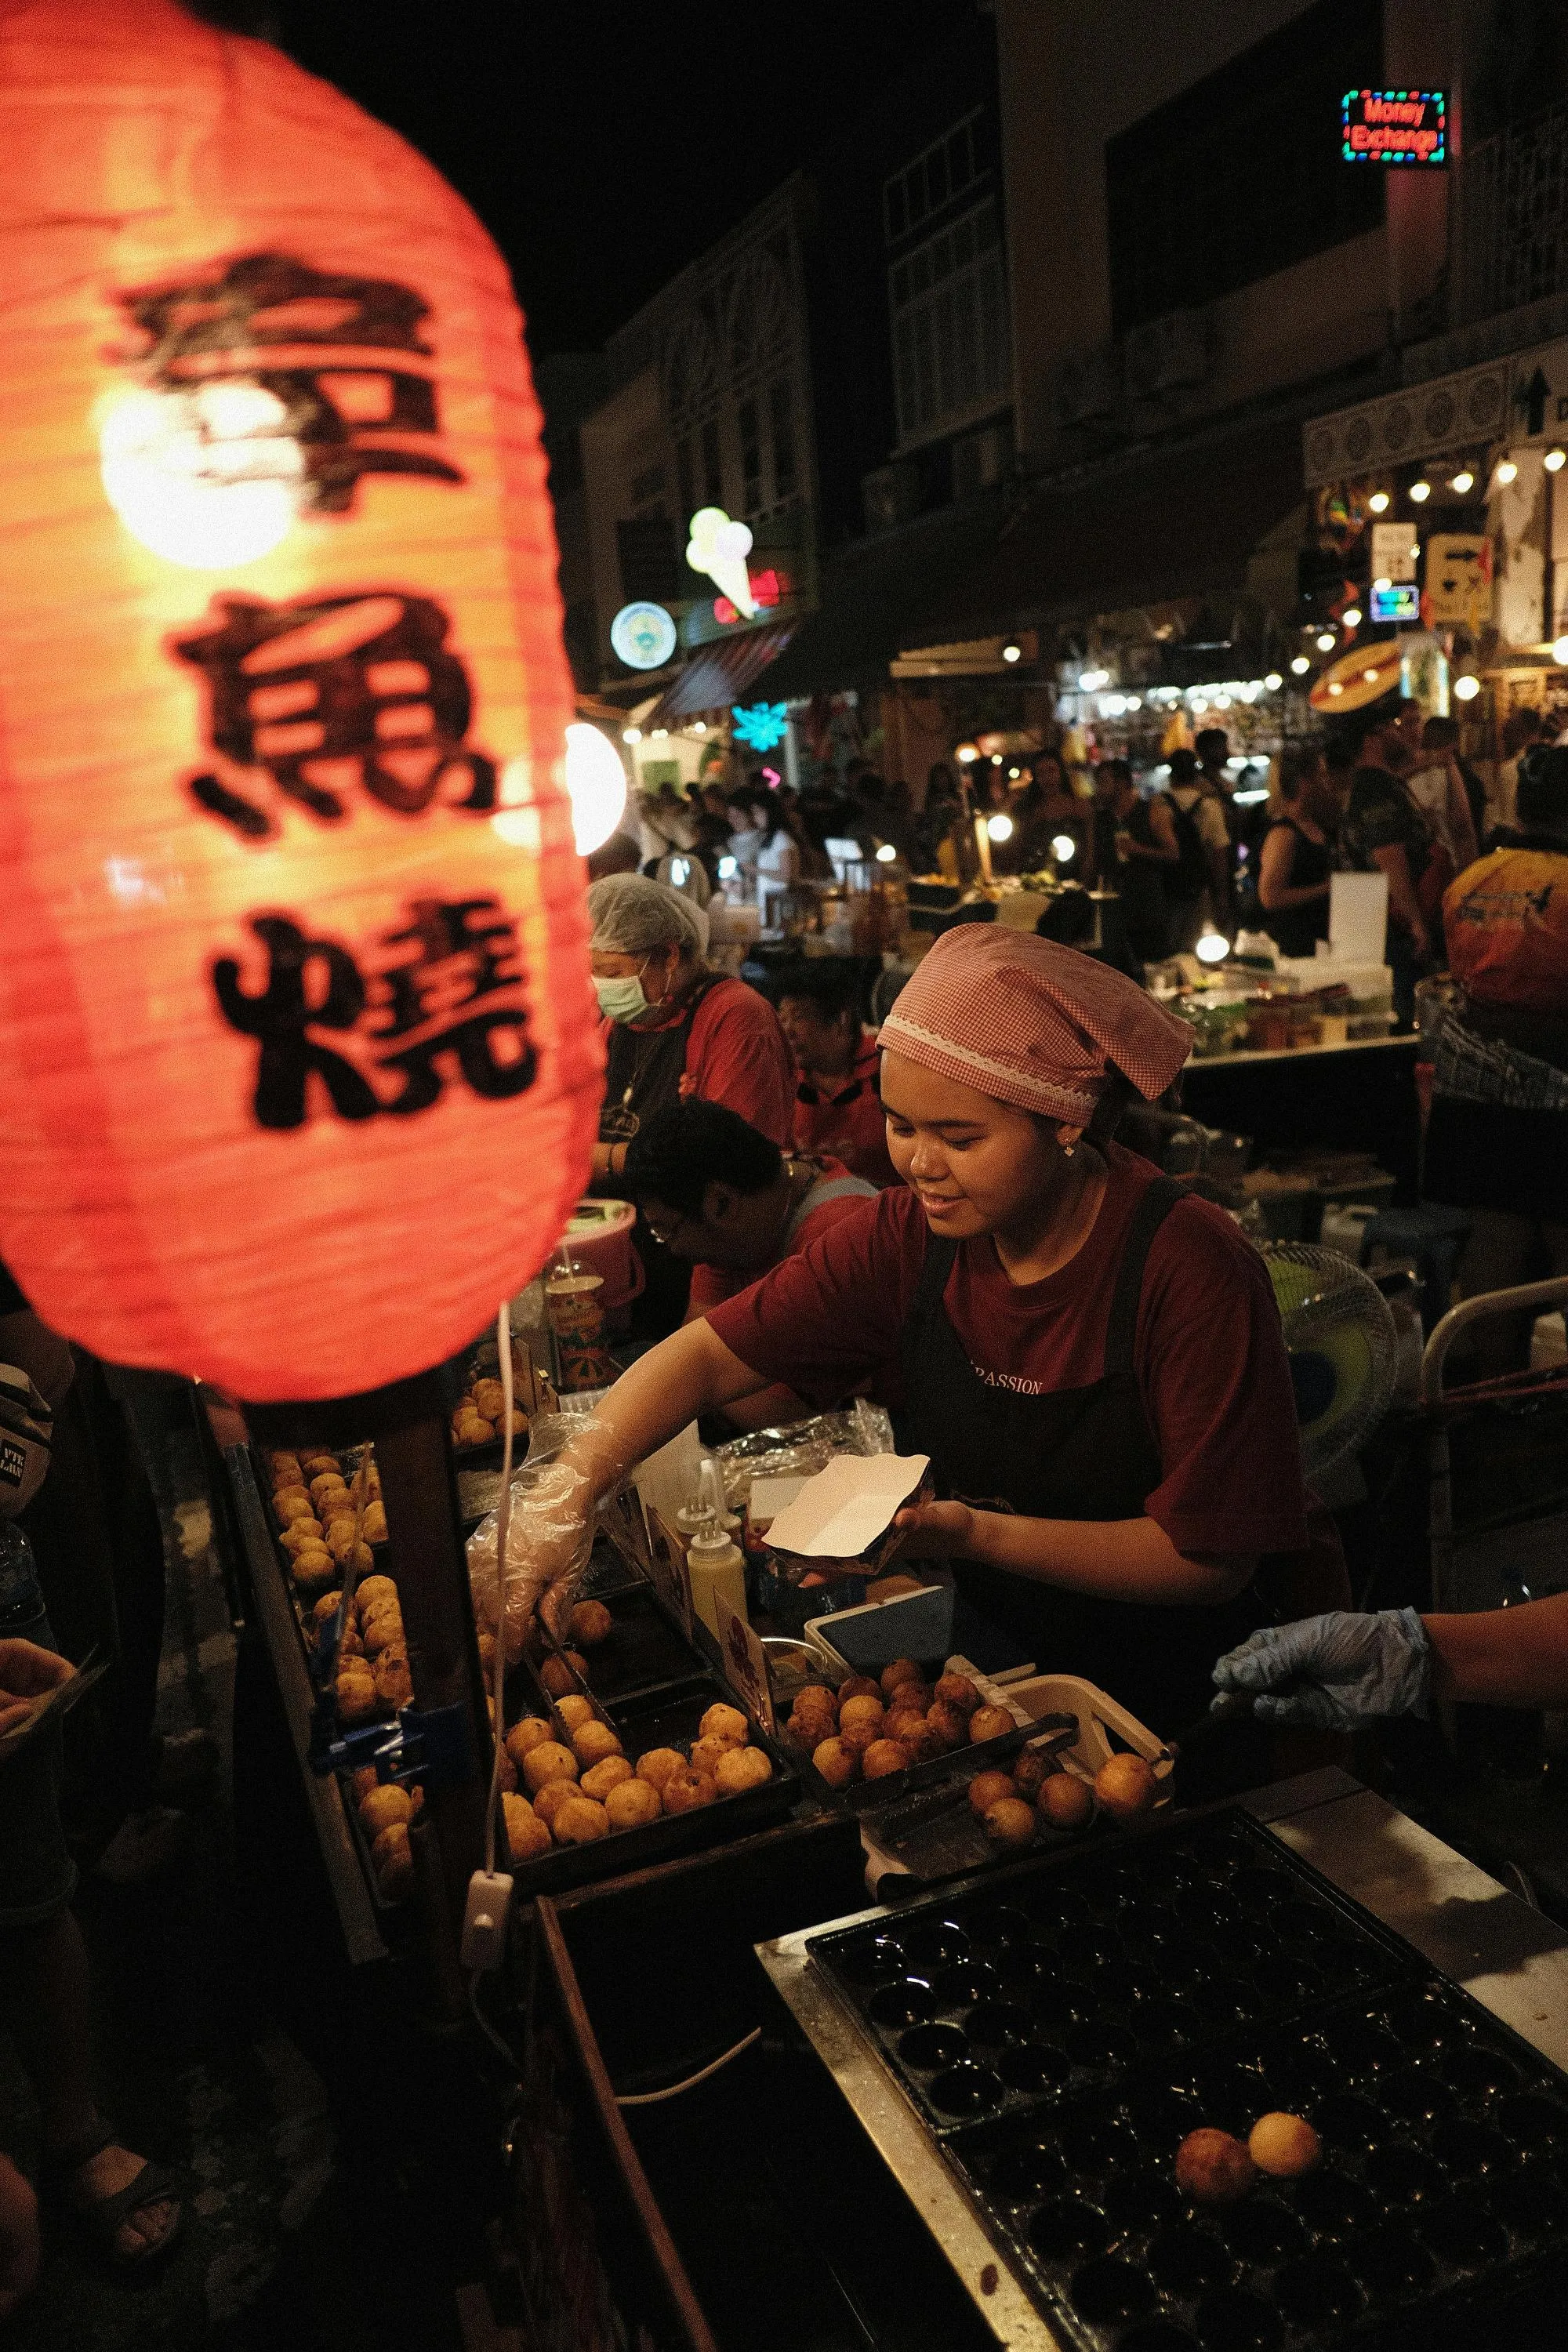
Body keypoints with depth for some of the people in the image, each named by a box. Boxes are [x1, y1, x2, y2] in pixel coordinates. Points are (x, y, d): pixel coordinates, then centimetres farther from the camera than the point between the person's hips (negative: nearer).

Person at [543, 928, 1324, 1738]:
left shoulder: (1188, 1270, -23)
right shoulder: (909, 1238, -9)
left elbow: (1214, 1558, -21)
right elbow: (710, 1355, -8)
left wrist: (981, 1535, -29)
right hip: (993, 1660, 4)